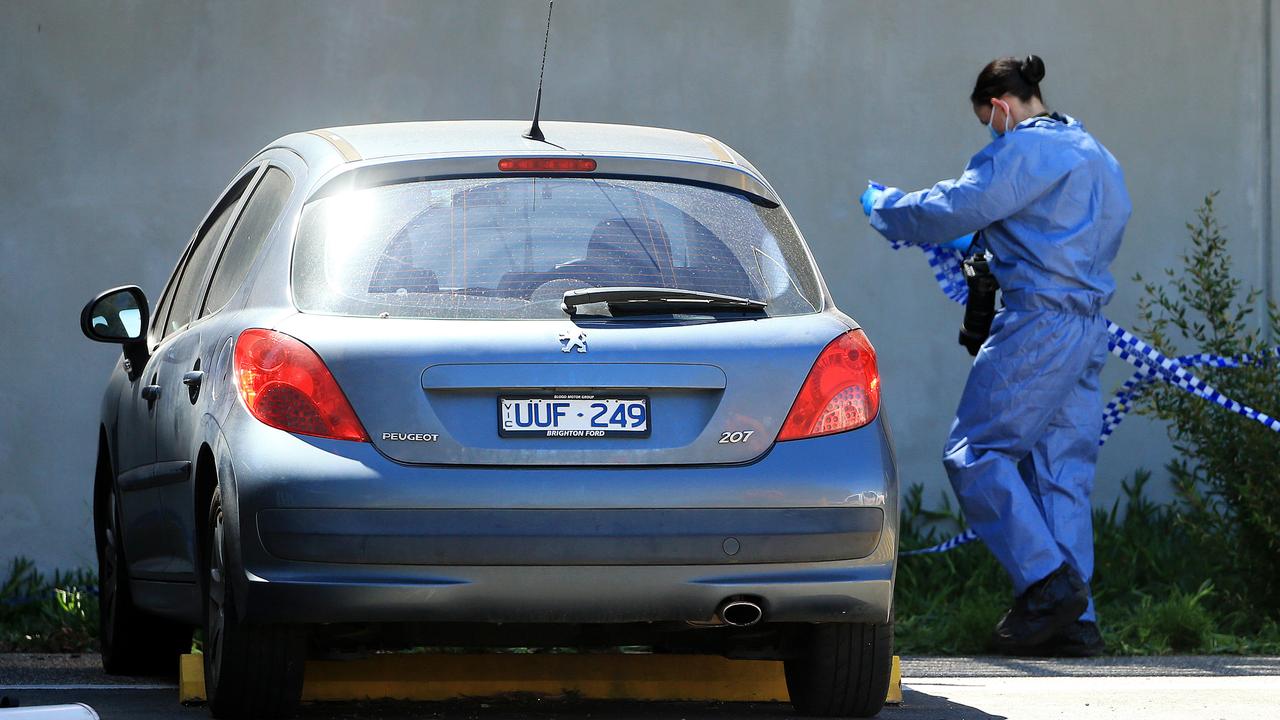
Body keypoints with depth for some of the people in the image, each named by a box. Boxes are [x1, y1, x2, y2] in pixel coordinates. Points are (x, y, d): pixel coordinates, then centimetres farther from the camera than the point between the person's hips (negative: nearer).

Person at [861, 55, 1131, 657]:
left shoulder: (1022, 149, -8)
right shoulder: (1098, 158, 22)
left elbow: (950, 210, -10)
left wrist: (884, 206, 9)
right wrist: (988, 248, 35)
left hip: (1038, 320, -9)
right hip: (1089, 327, 9)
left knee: (975, 454, -6)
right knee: (1061, 469, 7)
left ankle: (1047, 581, -16)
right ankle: (1074, 620, 2)